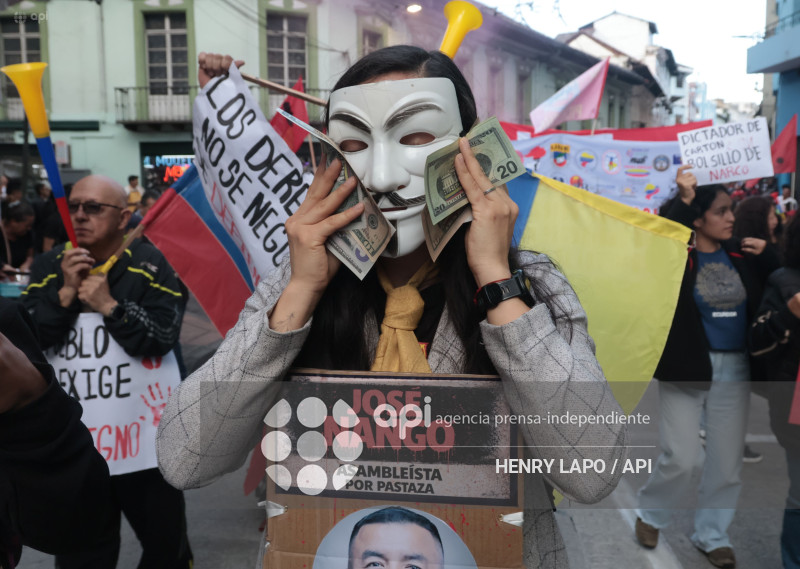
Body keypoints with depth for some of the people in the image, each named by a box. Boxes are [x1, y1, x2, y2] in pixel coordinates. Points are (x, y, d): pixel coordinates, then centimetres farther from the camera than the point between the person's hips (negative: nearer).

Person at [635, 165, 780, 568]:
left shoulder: (741, 255, 6)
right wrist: (682, 199, -29)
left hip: (734, 369, 5)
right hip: (687, 366, -5)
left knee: (727, 461, 11)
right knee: (681, 457, 0)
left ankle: (711, 534, 29)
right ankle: (650, 516, 28)